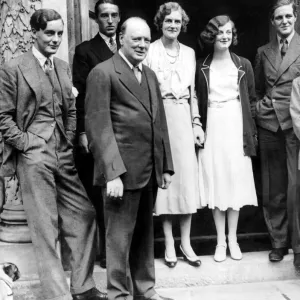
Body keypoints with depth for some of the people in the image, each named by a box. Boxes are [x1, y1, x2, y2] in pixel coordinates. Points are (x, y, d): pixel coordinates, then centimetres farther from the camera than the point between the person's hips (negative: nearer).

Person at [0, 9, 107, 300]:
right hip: (33, 158, -6)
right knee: (45, 228, 1)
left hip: (64, 155, 6)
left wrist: (69, 140, 5)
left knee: (83, 216, 7)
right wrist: (27, 143, -12)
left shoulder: (63, 67, 13)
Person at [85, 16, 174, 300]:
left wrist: (165, 166, 12)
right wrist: (112, 172, -19)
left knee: (144, 234, 16)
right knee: (120, 237, 2)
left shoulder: (150, 75, 17)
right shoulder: (103, 73, -7)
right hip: (122, 171, -7)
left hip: (150, 170, 7)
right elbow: (98, 127, -13)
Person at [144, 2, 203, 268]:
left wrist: (197, 123, 7)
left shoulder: (189, 53, 13)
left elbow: (193, 92, 15)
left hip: (183, 119, 4)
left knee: (187, 178, 3)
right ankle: (169, 243, 13)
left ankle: (186, 243, 14)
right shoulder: (149, 51, -1)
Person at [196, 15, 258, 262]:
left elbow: (251, 100, 7)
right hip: (212, 128, 0)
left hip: (236, 127, 1)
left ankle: (233, 239, 16)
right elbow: (198, 102, 6)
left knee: (236, 181, 3)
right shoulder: (201, 67, 4)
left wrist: (252, 132, 1)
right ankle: (220, 241, 13)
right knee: (215, 183, 3)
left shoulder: (243, 65, 6)